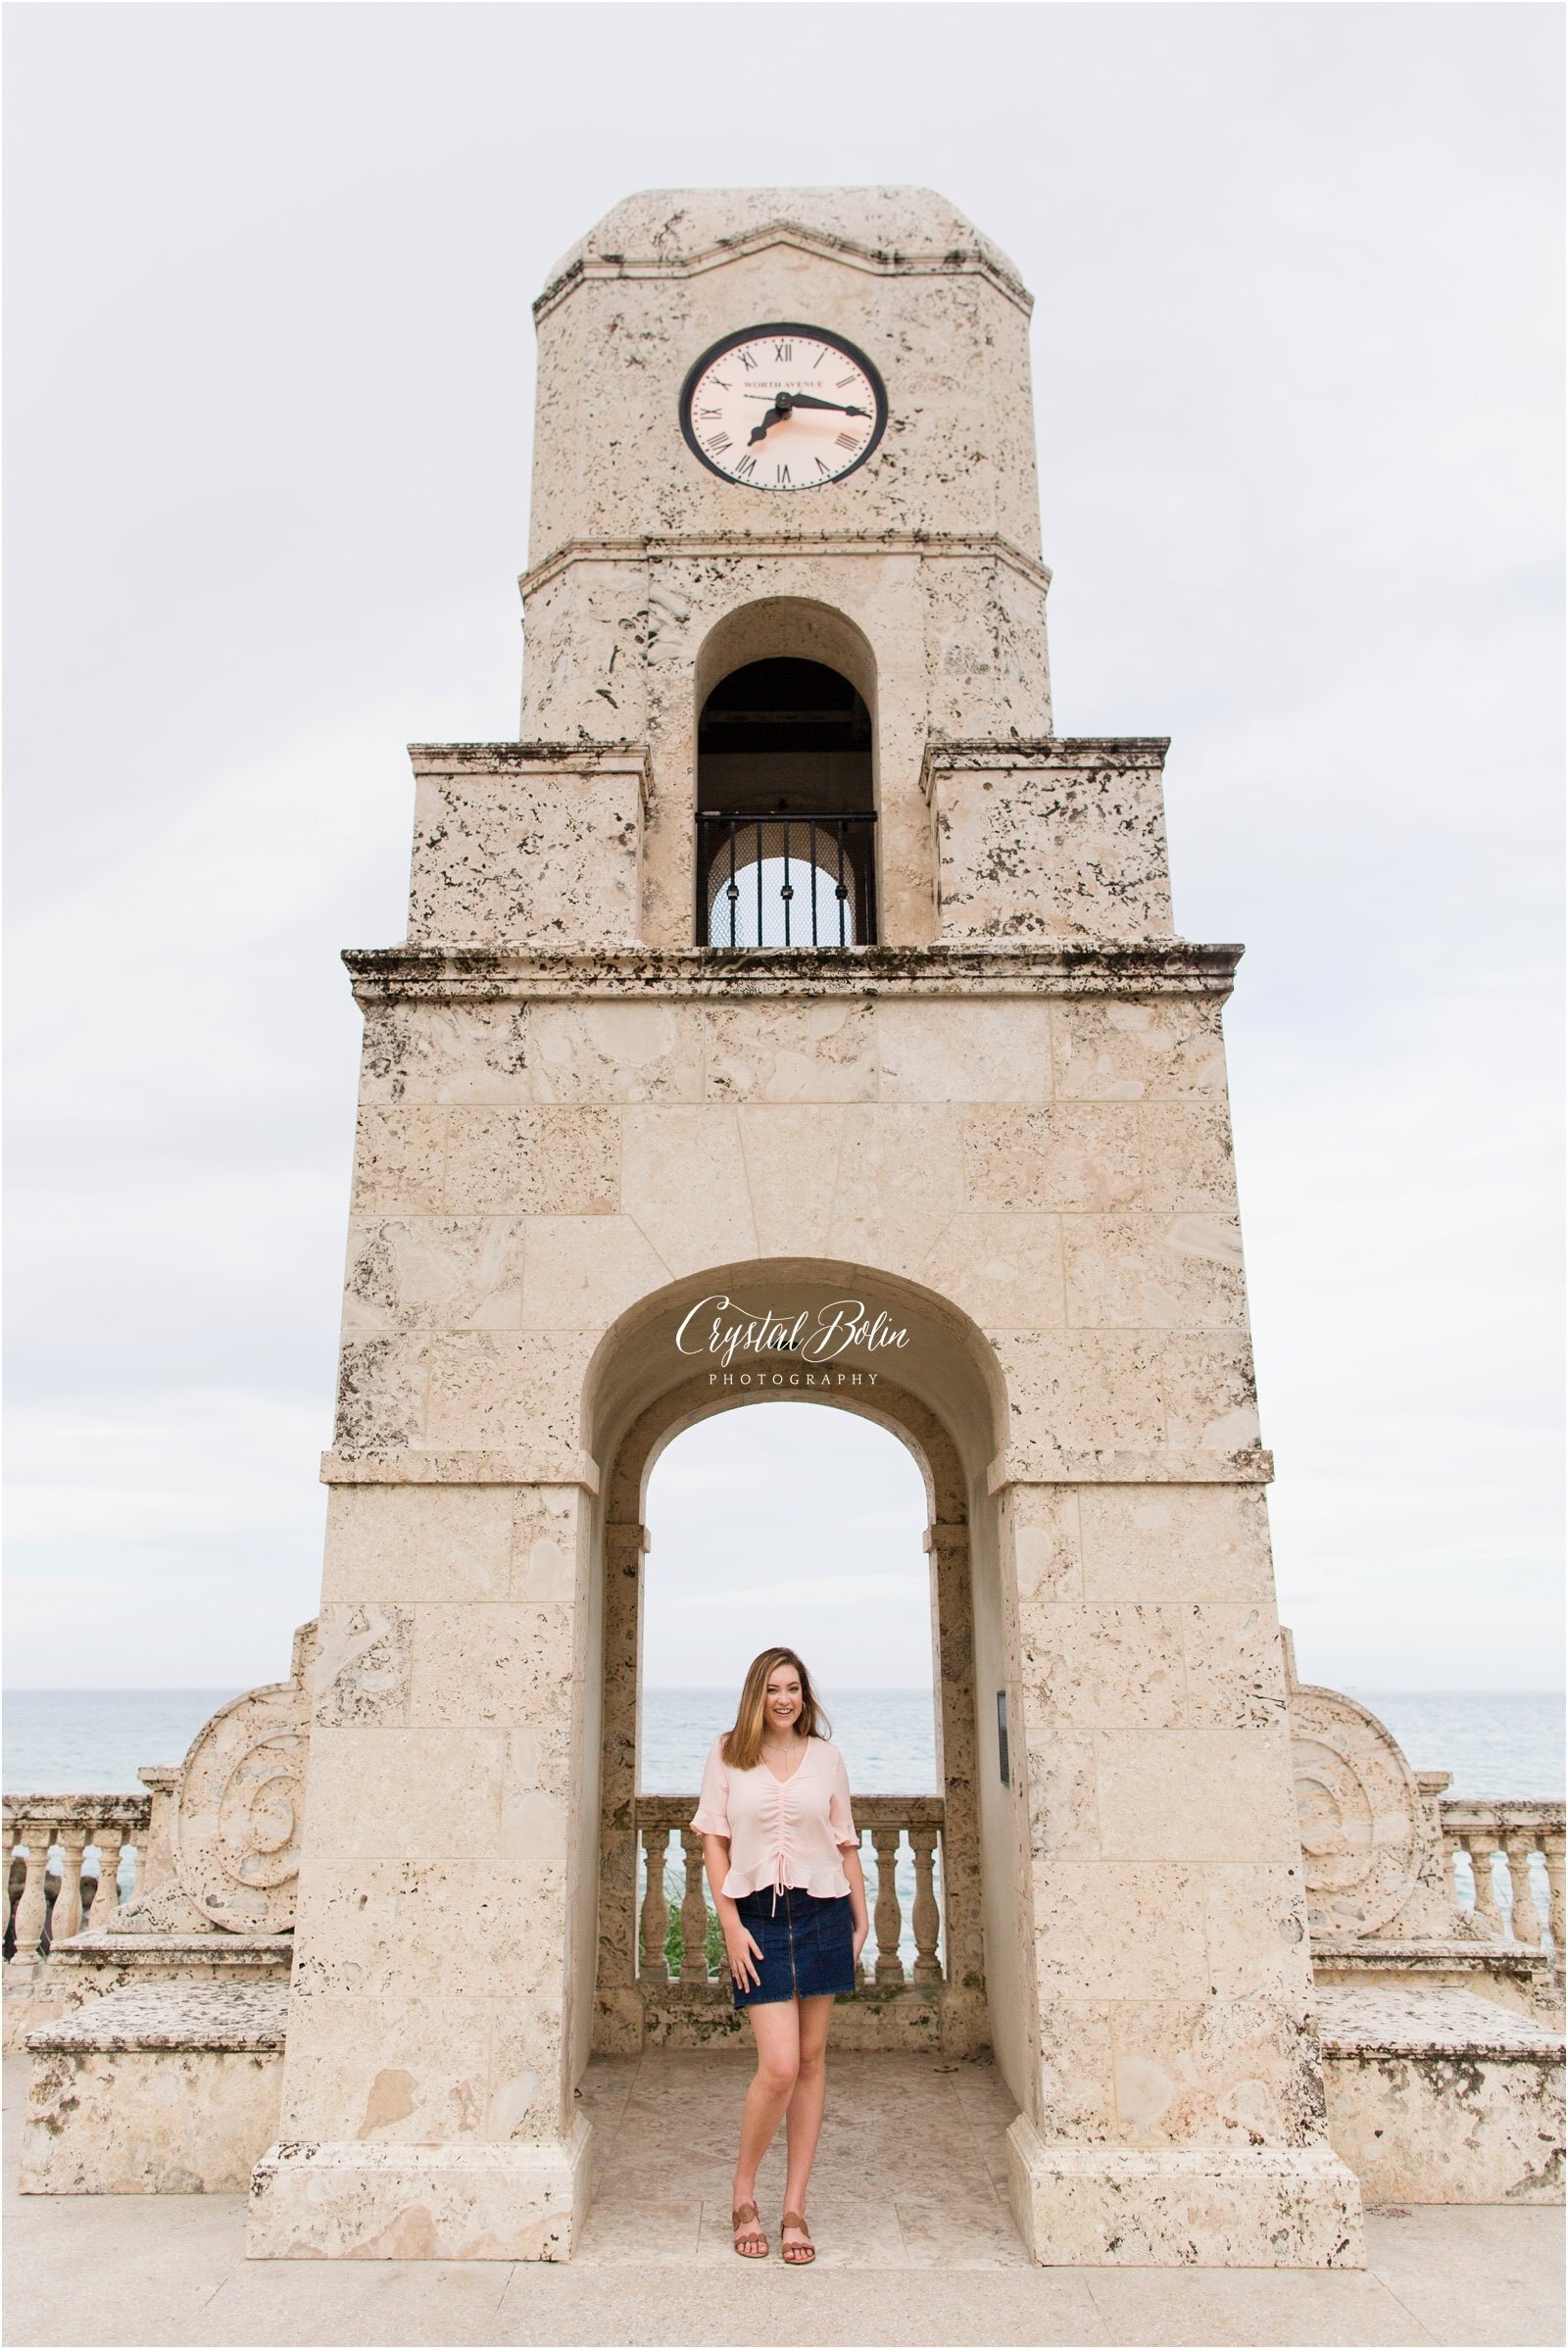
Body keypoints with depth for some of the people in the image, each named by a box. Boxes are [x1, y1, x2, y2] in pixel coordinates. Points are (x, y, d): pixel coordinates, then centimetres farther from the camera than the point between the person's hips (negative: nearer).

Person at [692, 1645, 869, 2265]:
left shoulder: (825, 1756, 6)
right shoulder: (727, 1755, 1)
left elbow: (846, 1842, 12)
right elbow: (714, 1842, 1)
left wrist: (861, 1919, 10)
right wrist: (730, 1924, -5)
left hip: (822, 1912, 2)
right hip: (756, 1916, -2)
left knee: (811, 2059, 8)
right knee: (779, 2067, -9)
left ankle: (795, 2209, 21)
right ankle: (743, 2196, 15)